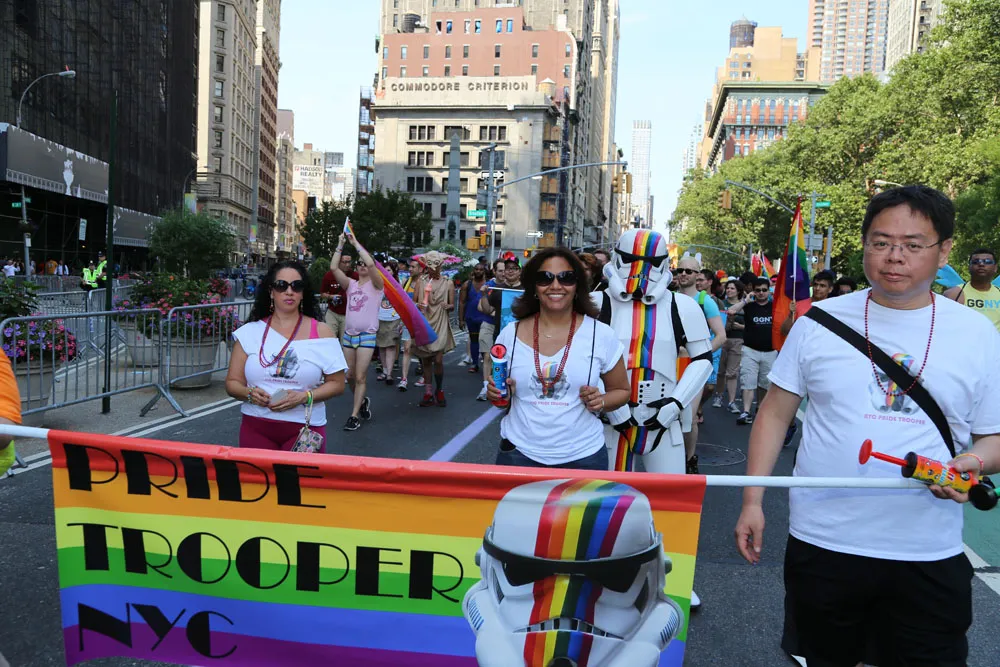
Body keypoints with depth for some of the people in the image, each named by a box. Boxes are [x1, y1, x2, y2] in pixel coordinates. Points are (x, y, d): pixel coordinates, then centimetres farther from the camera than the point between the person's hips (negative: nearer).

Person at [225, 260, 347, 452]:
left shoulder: (321, 332, 2)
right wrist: (249, 393, -13)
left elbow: (336, 383, 1)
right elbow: (232, 382, 8)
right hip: (256, 427, 1)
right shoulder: (250, 332, 5)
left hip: (305, 428, -1)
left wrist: (304, 397, -15)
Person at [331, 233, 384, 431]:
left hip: (367, 335, -5)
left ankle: (354, 415, 1)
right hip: (348, 334, 5)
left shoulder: (375, 284, -1)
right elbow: (334, 267, -2)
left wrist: (356, 243, -13)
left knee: (360, 377, -6)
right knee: (349, 376, 10)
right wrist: (340, 244, -4)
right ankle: (362, 401, 35)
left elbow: (371, 263, -20)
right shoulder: (351, 284, 11)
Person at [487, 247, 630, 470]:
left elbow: (621, 391, 6)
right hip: (519, 452, 1)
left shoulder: (601, 335, -6)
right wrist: (498, 394, -11)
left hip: (582, 456, -1)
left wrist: (601, 402, -14)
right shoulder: (510, 334, -1)